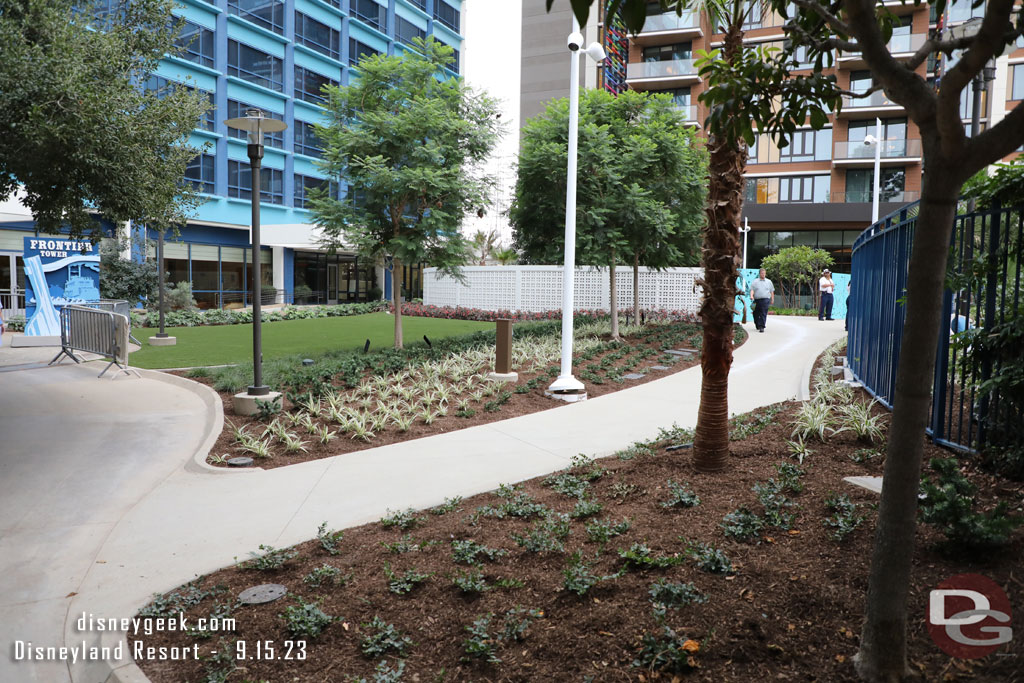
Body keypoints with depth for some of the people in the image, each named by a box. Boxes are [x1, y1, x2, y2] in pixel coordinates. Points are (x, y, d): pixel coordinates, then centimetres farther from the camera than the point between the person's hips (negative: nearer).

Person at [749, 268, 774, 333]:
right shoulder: (755, 282, 9)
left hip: (765, 300, -1)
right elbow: (752, 289, 1)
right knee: (756, 314, 7)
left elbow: (772, 291, 17)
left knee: (763, 314, -11)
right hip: (757, 300, 1)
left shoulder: (769, 282, 14)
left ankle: (762, 327, -13)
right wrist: (751, 296, -18)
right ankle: (757, 325, 26)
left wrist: (772, 299, 12)